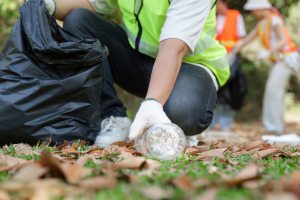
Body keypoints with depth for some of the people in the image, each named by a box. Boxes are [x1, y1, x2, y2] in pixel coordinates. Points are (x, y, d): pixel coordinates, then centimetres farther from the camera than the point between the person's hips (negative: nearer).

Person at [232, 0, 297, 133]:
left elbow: (284, 40, -21)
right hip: (277, 59, 9)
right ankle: (272, 124, 9)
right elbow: (249, 38, 18)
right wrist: (233, 52, 19)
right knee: (271, 90, 5)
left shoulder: (274, 19, -14)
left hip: (285, 57, -9)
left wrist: (268, 52, -31)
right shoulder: (262, 22, 13)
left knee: (274, 89, -16)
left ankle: (275, 125, -14)